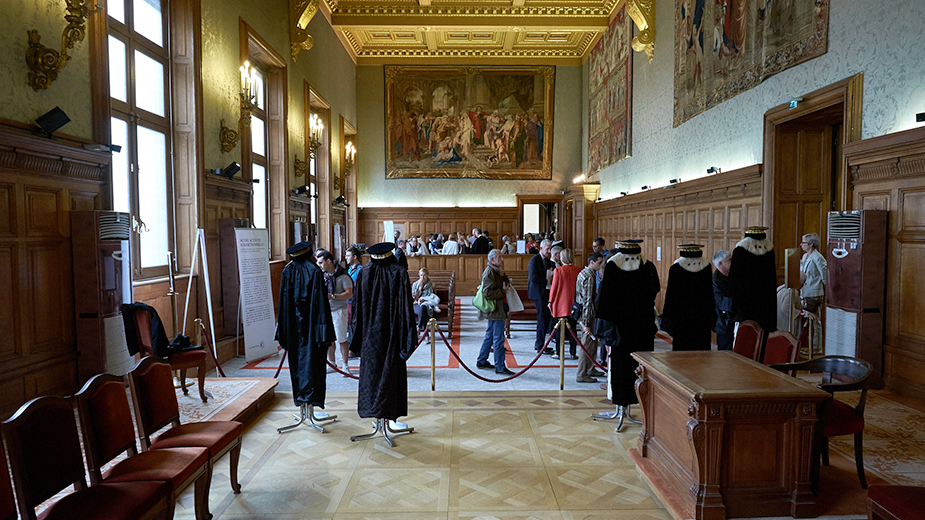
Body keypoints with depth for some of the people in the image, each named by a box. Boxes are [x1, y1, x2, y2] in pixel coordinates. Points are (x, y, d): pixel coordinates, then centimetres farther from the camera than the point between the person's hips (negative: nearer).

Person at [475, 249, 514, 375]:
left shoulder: (497, 271, 17)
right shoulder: (489, 272, -17)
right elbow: (487, 293, -25)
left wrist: (506, 287, 10)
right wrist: (503, 291, -18)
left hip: (497, 310, 11)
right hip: (495, 310, -11)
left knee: (490, 336, 18)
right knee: (499, 338, -7)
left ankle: (481, 361, 28)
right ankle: (500, 366, -1)